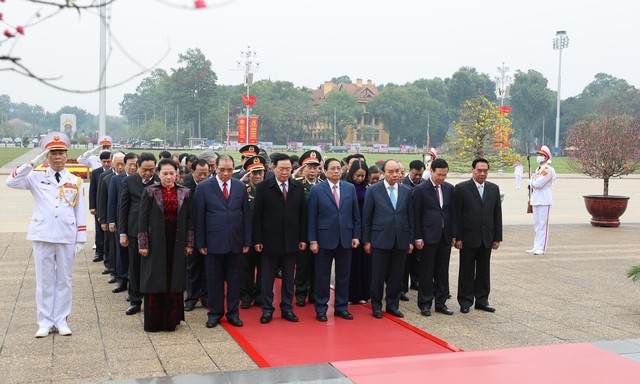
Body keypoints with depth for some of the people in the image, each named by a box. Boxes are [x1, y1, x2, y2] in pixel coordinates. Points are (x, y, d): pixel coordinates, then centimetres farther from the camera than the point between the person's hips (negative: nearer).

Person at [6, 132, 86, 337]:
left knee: (64, 280, 7)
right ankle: (45, 322, 13)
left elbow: (80, 212, 6)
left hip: (67, 237, 1)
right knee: (44, 280, 5)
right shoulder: (37, 178, 3)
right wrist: (33, 163, -14)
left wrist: (81, 239, 2)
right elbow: (11, 182, -12)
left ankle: (61, 320, 16)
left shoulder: (75, 181, 6)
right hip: (42, 236, -1)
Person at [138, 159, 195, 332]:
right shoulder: (149, 191, -2)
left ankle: (171, 320, 18)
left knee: (174, 282, 6)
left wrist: (189, 243, 1)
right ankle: (153, 322, 15)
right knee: (154, 282, 4)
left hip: (177, 244, 2)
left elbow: (190, 219, 5)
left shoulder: (185, 193, 3)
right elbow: (143, 219, -2)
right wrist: (143, 244, -6)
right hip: (156, 243, -2)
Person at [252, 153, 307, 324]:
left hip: (291, 240, 3)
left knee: (289, 277, 10)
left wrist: (303, 238, 3)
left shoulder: (298, 187, 4)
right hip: (270, 240, -2)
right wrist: (257, 240, -8)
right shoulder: (263, 187, -4)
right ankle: (267, 310, 16)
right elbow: (257, 215, -4)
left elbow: (302, 214, 6)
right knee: (267, 277, 6)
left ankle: (287, 308, 21)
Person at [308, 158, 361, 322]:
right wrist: (312, 240, -8)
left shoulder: (350, 188, 5)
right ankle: (321, 309, 15)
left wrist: (356, 235, 2)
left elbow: (356, 214, 8)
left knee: (343, 275, 10)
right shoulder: (317, 190, -3)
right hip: (325, 239, -3)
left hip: (346, 239, 3)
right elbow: (311, 217, -4)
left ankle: (341, 307, 22)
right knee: (323, 276, 5)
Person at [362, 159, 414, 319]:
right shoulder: (373, 190, -2)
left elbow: (410, 217, 9)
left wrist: (411, 240, 7)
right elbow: (367, 217, -1)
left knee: (397, 276, 9)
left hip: (401, 241, 3)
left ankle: (393, 305, 22)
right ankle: (376, 306, 17)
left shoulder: (406, 191, 7)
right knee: (378, 276, 4)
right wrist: (366, 240, -3)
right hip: (380, 240, -3)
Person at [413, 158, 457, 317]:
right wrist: (418, 237, -10)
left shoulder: (449, 188, 8)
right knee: (426, 272, 2)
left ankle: (441, 303, 18)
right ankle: (425, 304, 10)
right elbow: (416, 215, -5)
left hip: (445, 236, 5)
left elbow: (453, 212, 12)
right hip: (428, 236, -4)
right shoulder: (421, 189, -6)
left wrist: (454, 234, 6)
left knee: (443, 272, 9)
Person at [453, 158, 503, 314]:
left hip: (486, 238, 4)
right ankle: (465, 301, 14)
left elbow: (497, 214, 9)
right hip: (468, 238, -4)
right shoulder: (461, 188, -5)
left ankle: (482, 300, 21)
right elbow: (457, 215, -7)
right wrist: (457, 237, -10)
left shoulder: (494, 189, 8)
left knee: (484, 271, 11)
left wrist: (497, 237, 6)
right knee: (467, 271, 5)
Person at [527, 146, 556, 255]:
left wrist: (531, 181, -1)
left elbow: (537, 184, -19)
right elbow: (533, 184, 20)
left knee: (543, 224, -5)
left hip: (544, 201, -9)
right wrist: (533, 182, 0)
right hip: (536, 200, 9)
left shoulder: (548, 170, -13)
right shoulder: (538, 169, 16)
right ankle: (536, 247, 18)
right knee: (536, 225, 12)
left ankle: (541, 248, -2)